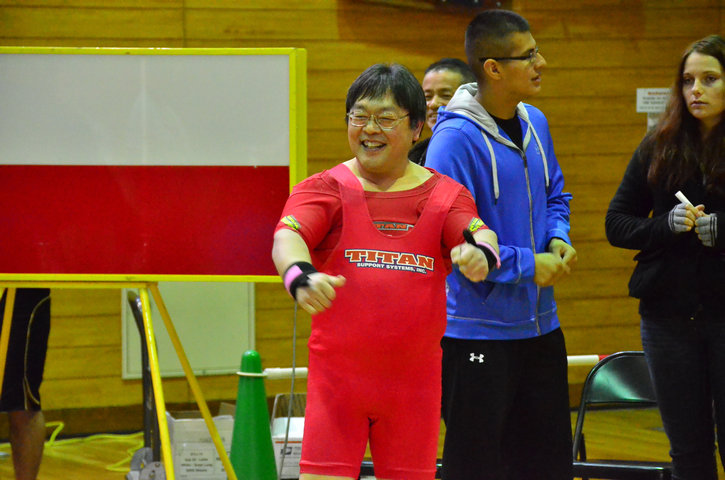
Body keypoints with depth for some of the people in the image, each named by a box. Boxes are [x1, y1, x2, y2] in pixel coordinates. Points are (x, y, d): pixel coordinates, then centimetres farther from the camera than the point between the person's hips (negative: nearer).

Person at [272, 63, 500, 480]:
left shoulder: (445, 195, 7)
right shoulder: (325, 190, 2)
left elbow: (480, 234, -11)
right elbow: (288, 235, -16)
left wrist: (480, 253, -37)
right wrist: (299, 275, -39)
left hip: (414, 379, 2)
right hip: (337, 375, -2)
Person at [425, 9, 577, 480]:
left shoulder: (535, 124, 7)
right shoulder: (455, 138, -17)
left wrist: (558, 239, 1)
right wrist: (527, 265, -18)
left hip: (540, 324, 8)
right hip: (478, 330, -8)